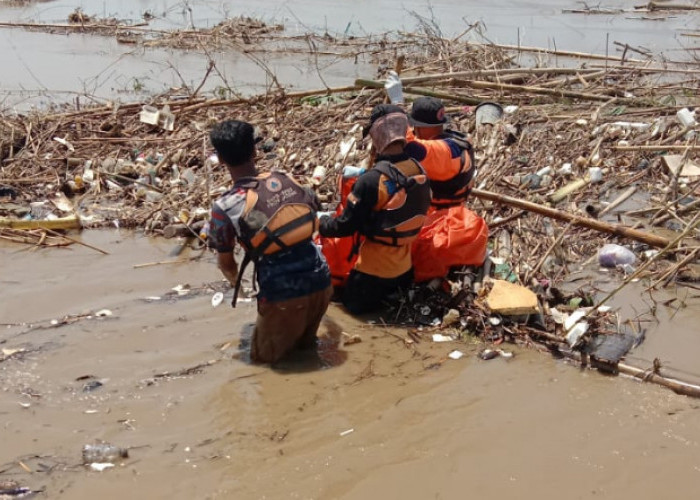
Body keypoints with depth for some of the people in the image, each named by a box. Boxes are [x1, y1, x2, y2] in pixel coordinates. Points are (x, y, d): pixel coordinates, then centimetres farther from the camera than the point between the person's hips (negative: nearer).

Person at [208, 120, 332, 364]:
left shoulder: (225, 207, -9)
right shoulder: (284, 179, 3)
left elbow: (226, 264, 6)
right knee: (304, 340, 34)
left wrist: (235, 281, 30)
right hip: (321, 281, 5)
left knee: (263, 355, 20)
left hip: (283, 295, -5)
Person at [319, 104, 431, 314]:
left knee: (352, 305, 11)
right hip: (404, 264, 7)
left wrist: (321, 223, 4)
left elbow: (346, 226, -17)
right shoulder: (419, 171, -5)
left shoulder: (372, 180, -26)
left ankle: (398, 294, 0)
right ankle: (406, 283, 10)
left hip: (374, 268, -7)